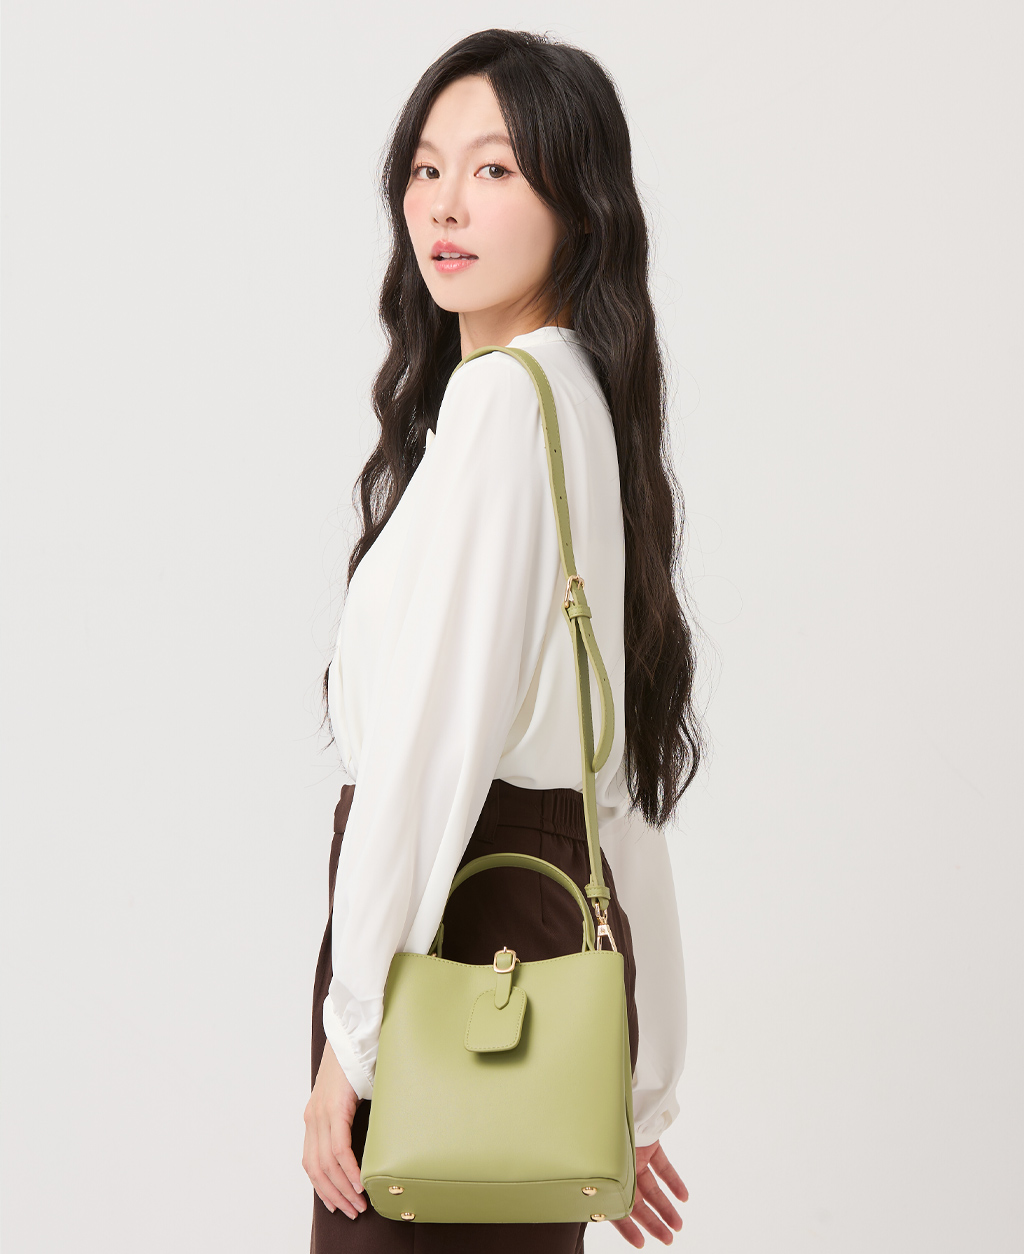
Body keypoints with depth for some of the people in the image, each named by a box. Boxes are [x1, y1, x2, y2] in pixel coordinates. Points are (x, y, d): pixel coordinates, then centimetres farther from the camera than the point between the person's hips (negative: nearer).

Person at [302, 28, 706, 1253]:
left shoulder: (499, 396, -14)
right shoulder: (586, 398, 15)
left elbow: (438, 736, -19)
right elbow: (626, 781, 17)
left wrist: (353, 1028, -14)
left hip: (459, 922, -9)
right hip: (560, 918, 9)